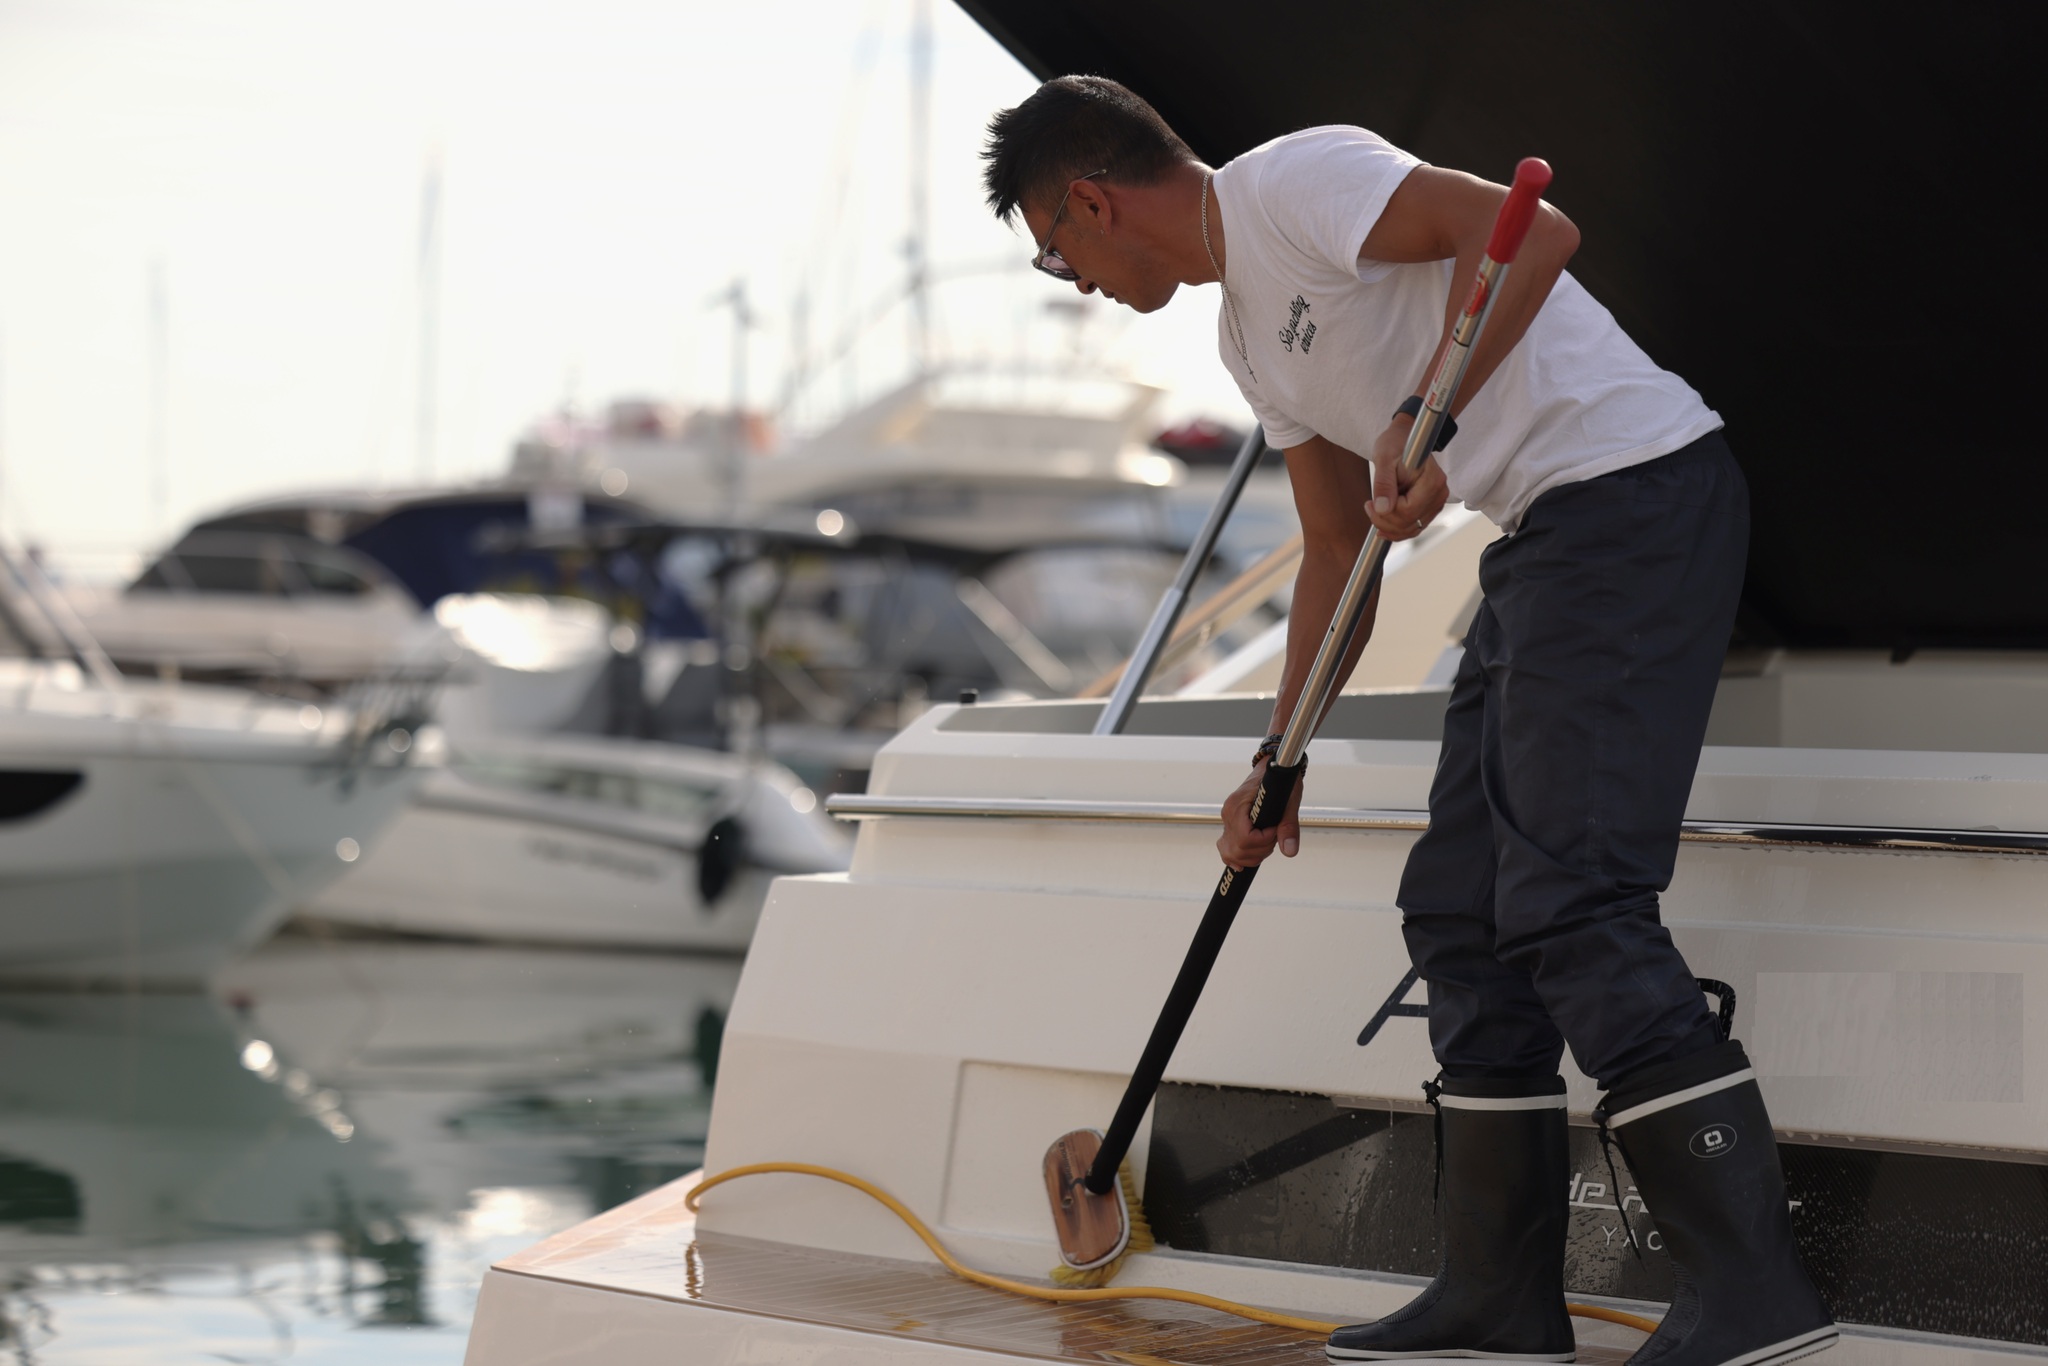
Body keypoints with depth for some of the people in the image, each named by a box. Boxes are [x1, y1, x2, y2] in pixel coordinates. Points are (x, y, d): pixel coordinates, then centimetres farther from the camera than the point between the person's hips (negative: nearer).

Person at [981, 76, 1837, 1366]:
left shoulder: (1295, 180, -8)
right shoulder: (1247, 329, 22)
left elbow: (1533, 230, -21)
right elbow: (1341, 554, 26)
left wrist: (1420, 421, -26)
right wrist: (1279, 760, 25)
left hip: (1637, 489, -10)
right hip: (1546, 537, 10)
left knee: (1567, 903, -16)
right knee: (1459, 909, 9)